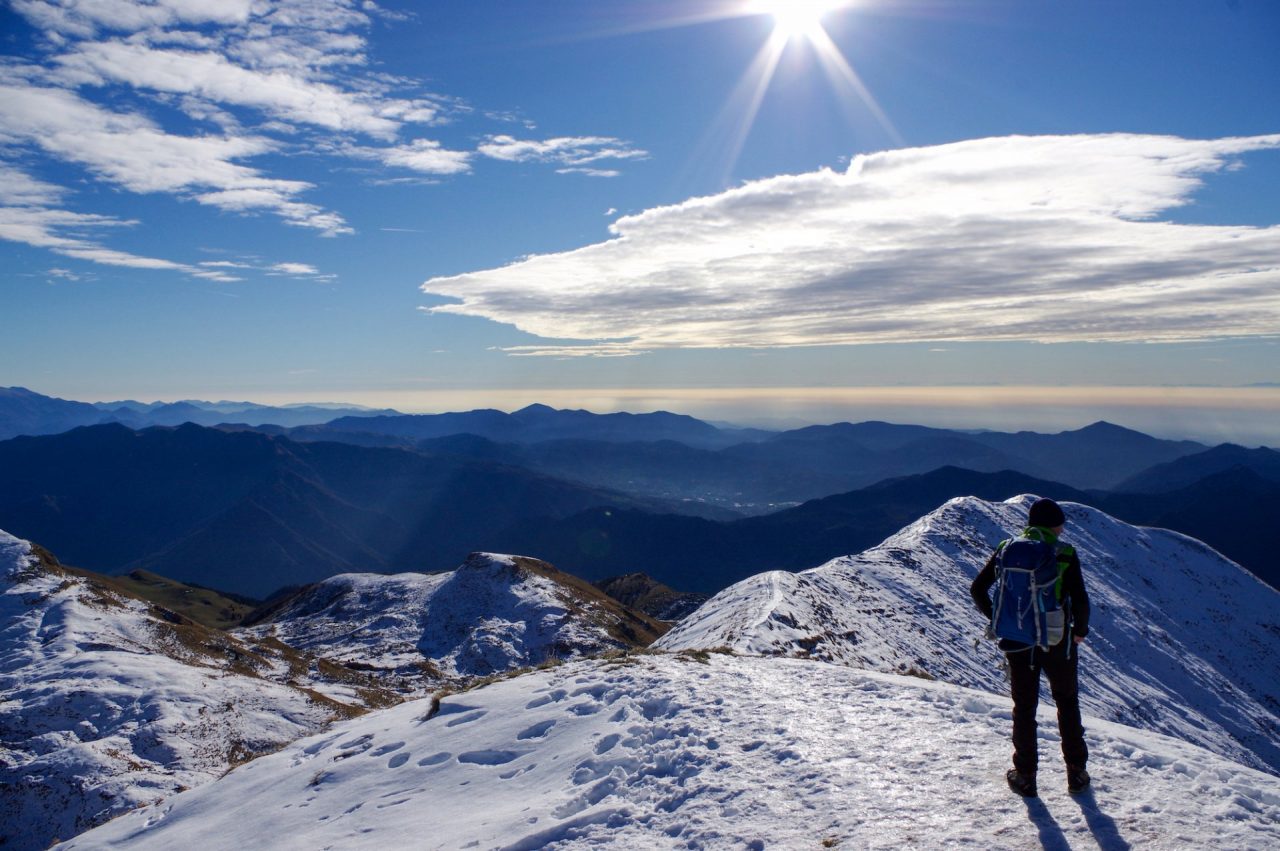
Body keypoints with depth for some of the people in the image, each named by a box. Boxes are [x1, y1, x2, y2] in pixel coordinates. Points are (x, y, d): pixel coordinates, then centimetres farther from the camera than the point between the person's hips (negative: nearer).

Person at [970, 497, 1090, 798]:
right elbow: (1080, 599, -15)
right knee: (1067, 703, 19)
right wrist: (1080, 630, 3)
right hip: (1058, 642, -2)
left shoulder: (1007, 550, 0)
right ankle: (1076, 773, 24)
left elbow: (977, 589, 0)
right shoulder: (1065, 554, -9)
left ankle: (1025, 776, 19)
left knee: (1024, 708, 14)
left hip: (1018, 642, 2)